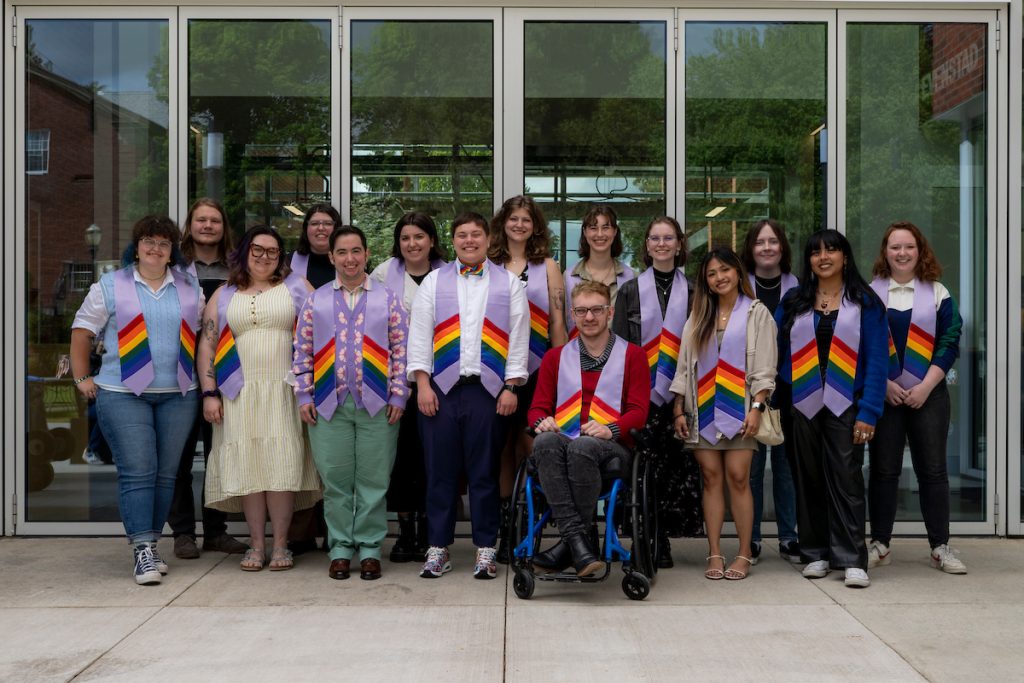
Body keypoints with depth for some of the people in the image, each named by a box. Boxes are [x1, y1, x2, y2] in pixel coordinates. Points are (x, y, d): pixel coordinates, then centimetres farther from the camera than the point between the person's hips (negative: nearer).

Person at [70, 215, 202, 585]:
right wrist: (82, 377, 3)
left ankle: (151, 544, 15)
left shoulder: (190, 288, 12)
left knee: (165, 473, 5)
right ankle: (143, 552, -7)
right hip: (123, 394, -3)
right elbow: (82, 331, 7)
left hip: (177, 395, 3)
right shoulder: (110, 285, 4)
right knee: (137, 472, -9)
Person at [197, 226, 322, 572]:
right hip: (240, 394, 2)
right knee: (248, 465, -2)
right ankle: (256, 544, 6)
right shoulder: (224, 296, 15)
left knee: (281, 463, -7)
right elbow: (207, 345, 11)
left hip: (284, 391, -2)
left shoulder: (295, 286, 10)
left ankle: (280, 544, 0)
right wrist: (209, 393, 1)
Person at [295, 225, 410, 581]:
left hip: (377, 405, -1)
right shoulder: (315, 301, 11)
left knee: (373, 481, 1)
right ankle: (340, 549, 14)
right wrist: (304, 396, 3)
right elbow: (302, 352, 10)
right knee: (335, 481, 4)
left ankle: (370, 548, 11)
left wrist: (398, 395, -2)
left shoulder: (388, 299, 8)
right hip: (329, 405, 1)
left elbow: (401, 350, 5)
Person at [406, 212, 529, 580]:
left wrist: (511, 387, -2)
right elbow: (419, 335, 5)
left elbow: (519, 338, 5)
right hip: (441, 388, 1)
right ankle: (438, 548, 12)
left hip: (488, 388, 0)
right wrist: (422, 384, -4)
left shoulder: (508, 283, 9)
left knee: (485, 472, 4)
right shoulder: (434, 281, 10)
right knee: (440, 471, 3)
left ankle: (485, 549, 12)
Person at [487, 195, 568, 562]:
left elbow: (557, 320, 4)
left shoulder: (547, 266, 8)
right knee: (503, 443, 3)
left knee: (528, 443, -4)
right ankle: (506, 529, 11)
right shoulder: (488, 266, 9)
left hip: (536, 367, -1)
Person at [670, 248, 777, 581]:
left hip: (738, 408, -3)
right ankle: (714, 553, 3)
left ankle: (744, 554, 0)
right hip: (703, 410, 3)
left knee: (737, 477, -7)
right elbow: (684, 365, 14)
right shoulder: (698, 317, 16)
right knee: (711, 477, 0)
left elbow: (764, 368, -1)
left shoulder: (756, 313, 6)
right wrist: (679, 410, 7)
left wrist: (756, 407, -12)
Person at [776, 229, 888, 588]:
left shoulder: (865, 302, 2)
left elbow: (877, 360, -3)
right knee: (809, 481, 7)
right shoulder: (793, 302, 9)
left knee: (846, 481, -5)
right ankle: (816, 553, 17)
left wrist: (868, 411, -11)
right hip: (804, 405, 3)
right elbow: (776, 351, 7)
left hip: (845, 406, -3)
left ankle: (852, 559, -2)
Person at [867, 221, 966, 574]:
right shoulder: (869, 294, 6)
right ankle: (879, 544, 11)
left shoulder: (937, 293, 6)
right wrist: (884, 384, -9)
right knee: (883, 470, 2)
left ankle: (941, 547, 8)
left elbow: (949, 343, 1)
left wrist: (926, 386, -9)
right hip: (883, 395, 0)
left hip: (928, 395, 0)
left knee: (933, 469, 1)